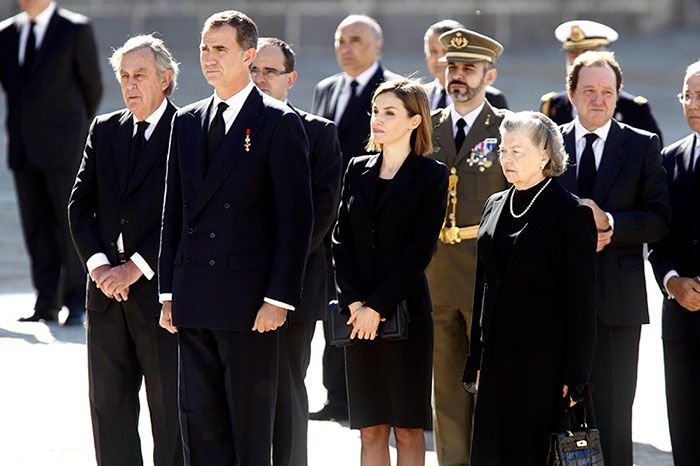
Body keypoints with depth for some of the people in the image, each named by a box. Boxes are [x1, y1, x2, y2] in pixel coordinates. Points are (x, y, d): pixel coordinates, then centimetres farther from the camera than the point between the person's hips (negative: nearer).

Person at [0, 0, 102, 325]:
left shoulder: (76, 30, -3)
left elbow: (92, 85, 3)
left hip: (63, 150, -4)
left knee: (70, 225, -2)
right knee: (37, 228, 6)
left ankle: (77, 303, 4)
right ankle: (47, 304, 11)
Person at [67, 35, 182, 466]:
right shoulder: (104, 131, 12)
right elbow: (80, 204, 9)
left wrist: (135, 268, -15)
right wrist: (98, 265, -6)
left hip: (161, 292, -6)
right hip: (107, 293, 6)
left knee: (170, 409, 0)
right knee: (109, 406, 8)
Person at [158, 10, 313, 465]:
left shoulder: (280, 123, -4)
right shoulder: (187, 122, 14)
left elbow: (296, 218, -8)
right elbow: (173, 213, 16)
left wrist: (279, 299, -13)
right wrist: (169, 291, 10)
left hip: (250, 302, -6)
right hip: (193, 302, 6)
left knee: (250, 425, 0)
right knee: (199, 424, 8)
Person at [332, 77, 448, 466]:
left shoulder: (431, 175, -3)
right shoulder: (358, 171, 11)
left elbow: (421, 249, -9)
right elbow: (341, 240, 7)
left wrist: (378, 306, -14)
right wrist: (352, 302, -6)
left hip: (405, 311, -4)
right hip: (359, 314, 4)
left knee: (407, 429, -1)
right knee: (370, 430, 4)